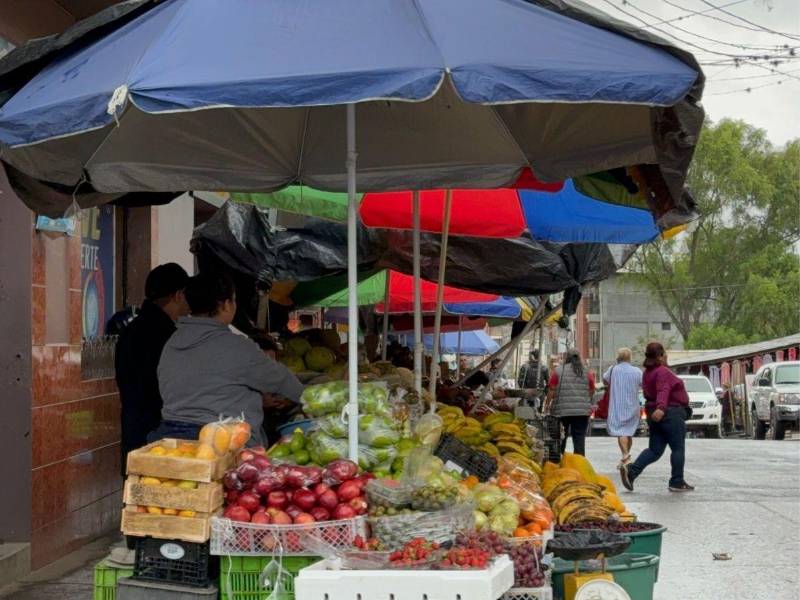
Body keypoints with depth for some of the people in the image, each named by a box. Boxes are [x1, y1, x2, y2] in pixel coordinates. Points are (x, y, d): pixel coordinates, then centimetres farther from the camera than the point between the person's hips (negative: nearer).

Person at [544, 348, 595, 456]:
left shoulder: (559, 371, -1)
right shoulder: (586, 372, 5)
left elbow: (552, 391, -2)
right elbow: (591, 392, 8)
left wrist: (547, 404, 9)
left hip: (562, 411, -1)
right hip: (582, 411, 1)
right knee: (579, 439, 1)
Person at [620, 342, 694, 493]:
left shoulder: (648, 373, 14)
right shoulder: (663, 371, -16)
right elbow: (663, 391, -32)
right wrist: (661, 407, -46)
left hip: (654, 413, 9)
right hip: (671, 413, -9)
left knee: (655, 450, 8)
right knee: (678, 449, 3)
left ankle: (631, 470, -10)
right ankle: (677, 483, 7)